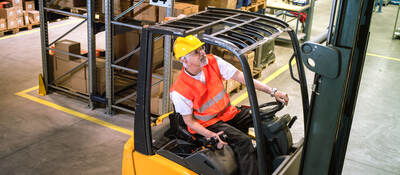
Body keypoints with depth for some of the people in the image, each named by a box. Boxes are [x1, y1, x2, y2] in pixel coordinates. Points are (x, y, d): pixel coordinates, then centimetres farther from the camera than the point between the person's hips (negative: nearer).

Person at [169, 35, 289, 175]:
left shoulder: (212, 61, -9)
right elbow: (189, 120, -11)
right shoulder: (179, 91, -21)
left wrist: (272, 92, -11)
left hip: (228, 112, 6)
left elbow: (241, 77, -8)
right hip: (209, 124, -6)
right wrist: (211, 135, -27)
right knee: (243, 141, -28)